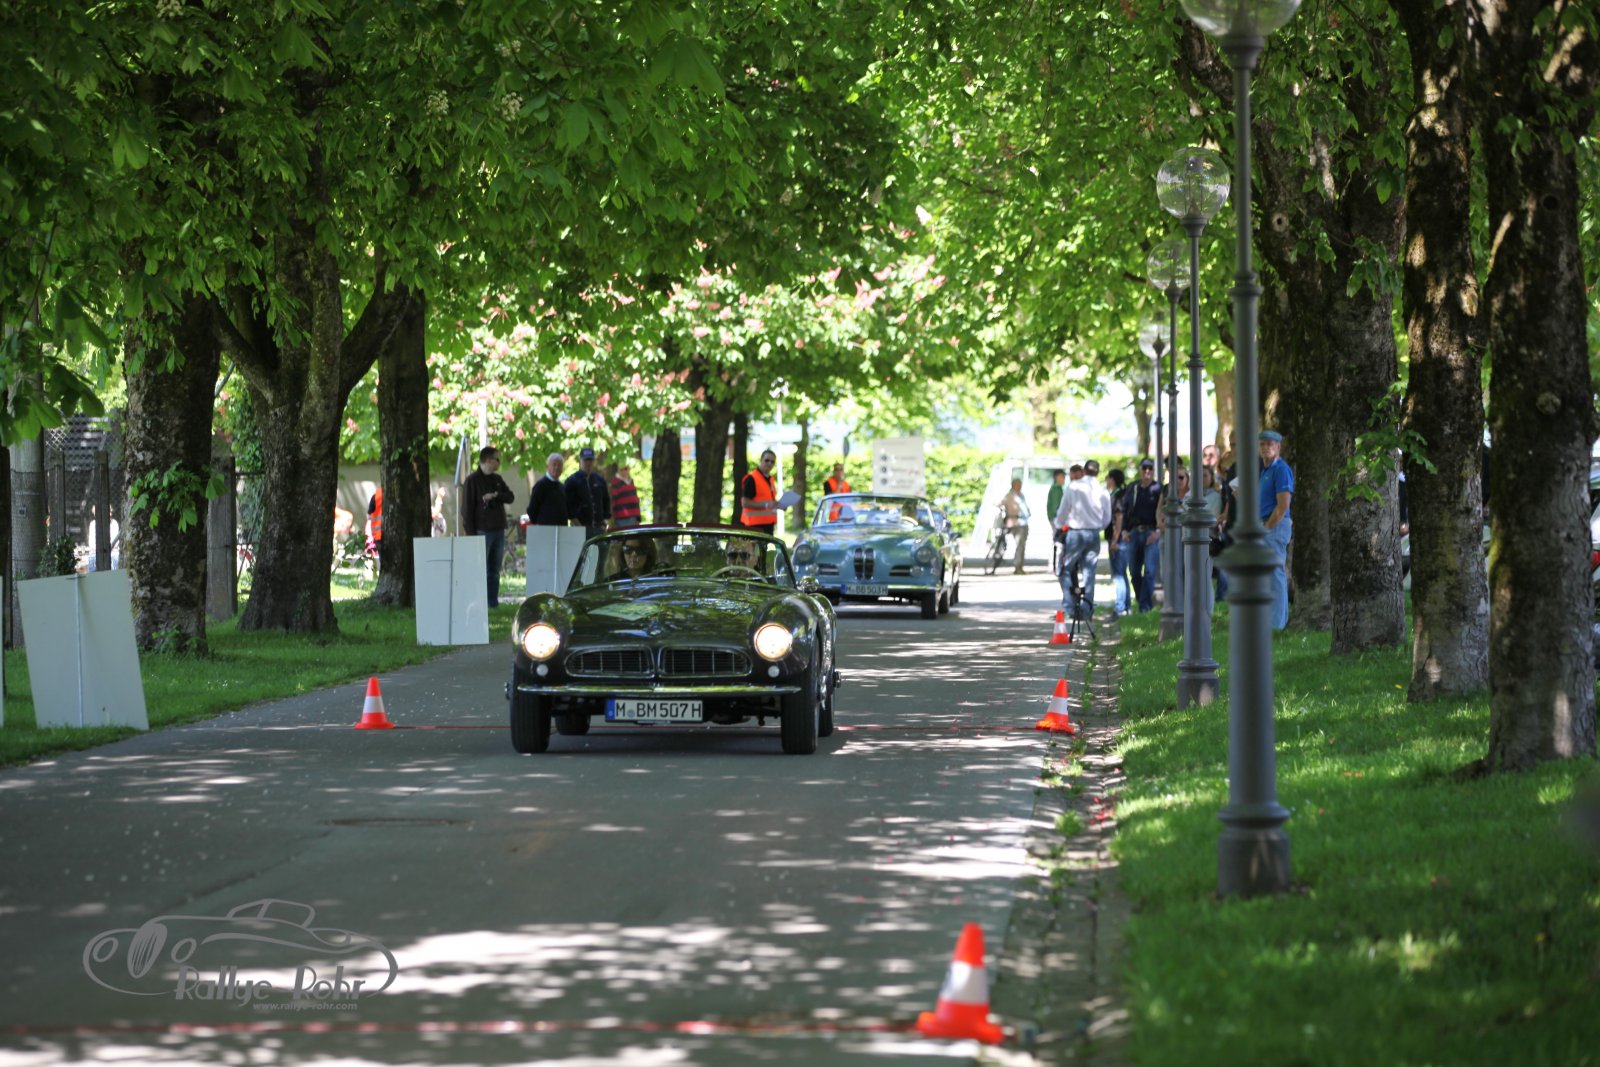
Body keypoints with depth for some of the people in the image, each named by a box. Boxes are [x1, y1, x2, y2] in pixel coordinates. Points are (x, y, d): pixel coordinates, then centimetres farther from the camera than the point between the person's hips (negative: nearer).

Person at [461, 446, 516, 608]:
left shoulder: (497, 479, 16)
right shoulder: (472, 480, -4)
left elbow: (510, 497, 7)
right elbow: (467, 508, -7)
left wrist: (496, 495, -13)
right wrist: (470, 532, -13)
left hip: (498, 530, 6)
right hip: (482, 531, -6)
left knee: (495, 570, 7)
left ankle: (493, 601, 11)